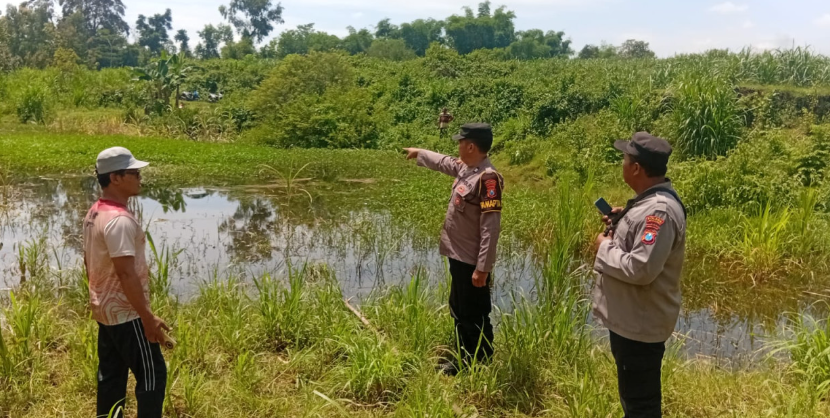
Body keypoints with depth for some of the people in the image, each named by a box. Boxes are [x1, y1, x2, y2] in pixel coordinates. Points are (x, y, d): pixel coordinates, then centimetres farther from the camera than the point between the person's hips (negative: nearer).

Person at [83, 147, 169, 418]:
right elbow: (127, 274, -27)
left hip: (104, 309, 10)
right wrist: (147, 317, -23)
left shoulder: (94, 214, 8)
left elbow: (89, 263, 16)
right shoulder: (119, 220, -24)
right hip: (126, 313, -10)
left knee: (111, 375, 16)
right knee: (152, 374, 0)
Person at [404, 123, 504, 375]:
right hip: (459, 257, 10)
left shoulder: (487, 178, -24)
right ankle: (464, 360, 38)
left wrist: (482, 267, -27)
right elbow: (443, 162, 30)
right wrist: (419, 153, 44)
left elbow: (491, 228, -26)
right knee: (459, 313, 22)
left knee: (475, 318, 3)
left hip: (473, 263, -10)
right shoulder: (465, 168, 5)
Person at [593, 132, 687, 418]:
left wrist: (605, 247, -18)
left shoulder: (658, 210, -27)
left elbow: (641, 268, -33)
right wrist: (620, 224, 4)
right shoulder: (651, 201, 6)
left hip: (640, 324, -10)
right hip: (630, 318, 11)